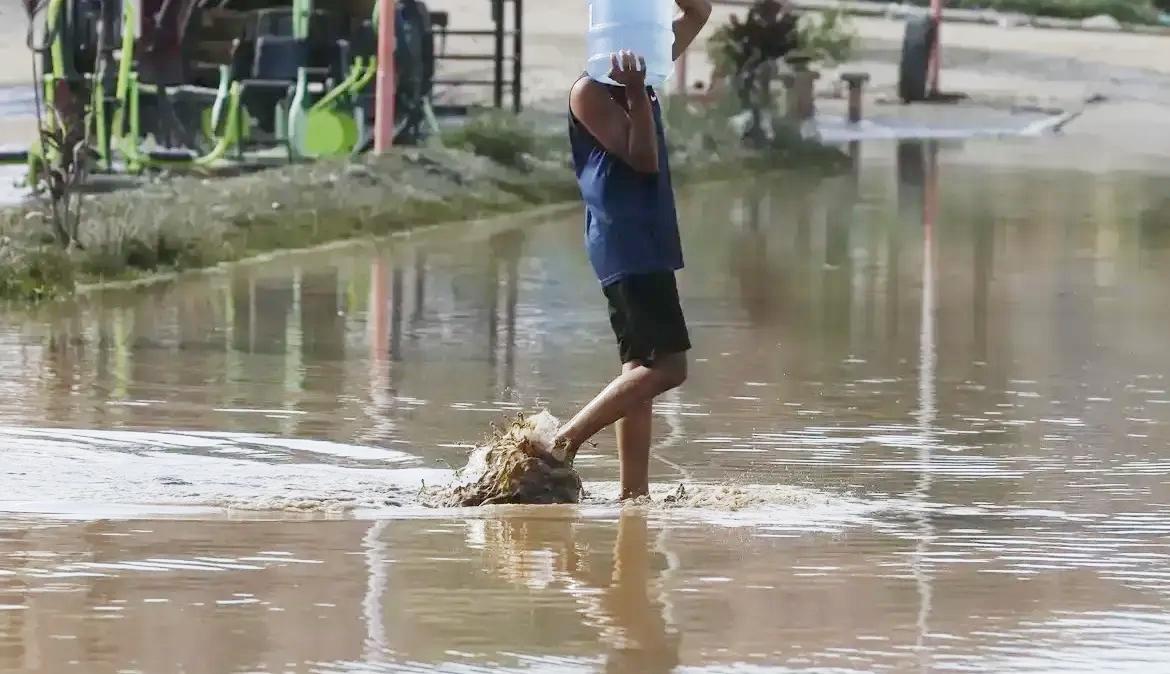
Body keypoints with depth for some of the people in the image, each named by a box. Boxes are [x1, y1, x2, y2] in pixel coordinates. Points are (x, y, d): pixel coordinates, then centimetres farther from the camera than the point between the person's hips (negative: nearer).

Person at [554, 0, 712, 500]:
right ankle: (566, 441, -13)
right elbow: (642, 158, -17)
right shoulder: (590, 92, -10)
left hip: (649, 243, 10)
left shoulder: (644, 73, 14)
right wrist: (636, 94, -24)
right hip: (625, 245, -10)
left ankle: (634, 490, 8)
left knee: (643, 368, 8)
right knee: (667, 365, -15)